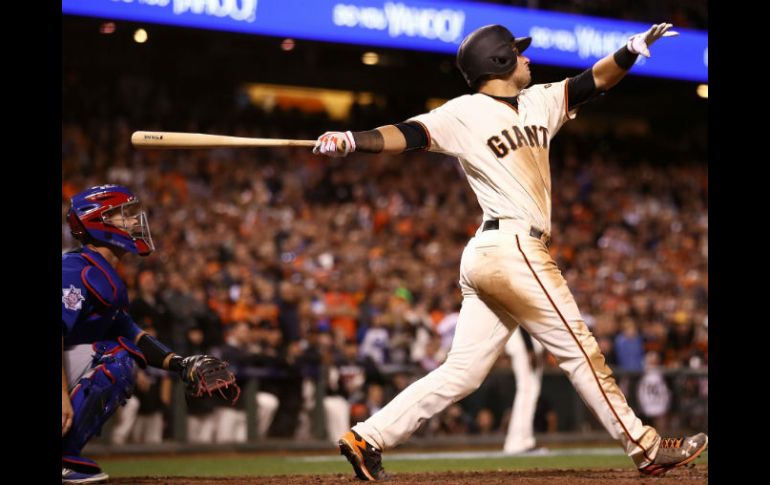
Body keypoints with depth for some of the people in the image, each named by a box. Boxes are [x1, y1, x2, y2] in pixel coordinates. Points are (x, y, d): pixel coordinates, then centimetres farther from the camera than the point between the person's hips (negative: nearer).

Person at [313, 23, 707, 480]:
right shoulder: (465, 112, -5)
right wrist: (351, 141, -35)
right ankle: (646, 448, 10)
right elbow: (409, 133, -18)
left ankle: (368, 438, 4)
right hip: (513, 249, -9)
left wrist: (632, 50, 1)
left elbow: (594, 81, 19)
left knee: (462, 372, 5)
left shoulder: (538, 102, 19)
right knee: (580, 351, 0)